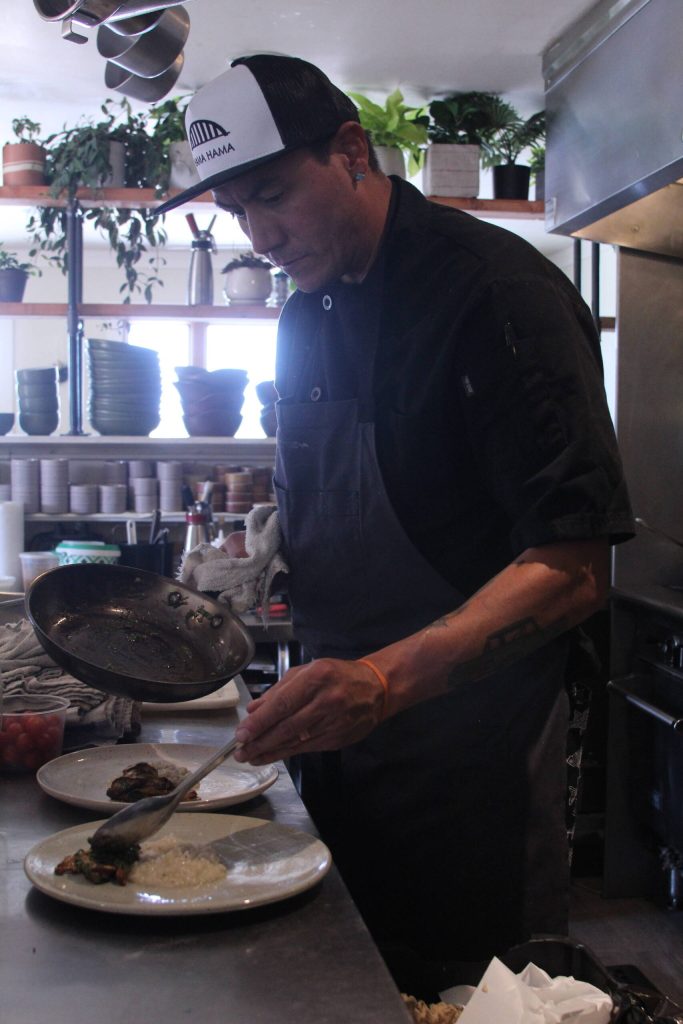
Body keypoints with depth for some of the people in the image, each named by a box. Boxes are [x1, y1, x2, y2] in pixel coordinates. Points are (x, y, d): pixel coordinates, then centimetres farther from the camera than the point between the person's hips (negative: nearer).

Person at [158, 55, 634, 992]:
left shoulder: (499, 294, -17)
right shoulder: (308, 317, 8)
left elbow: (574, 567, -24)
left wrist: (385, 679, -35)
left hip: (471, 752, -7)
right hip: (341, 733, 7)